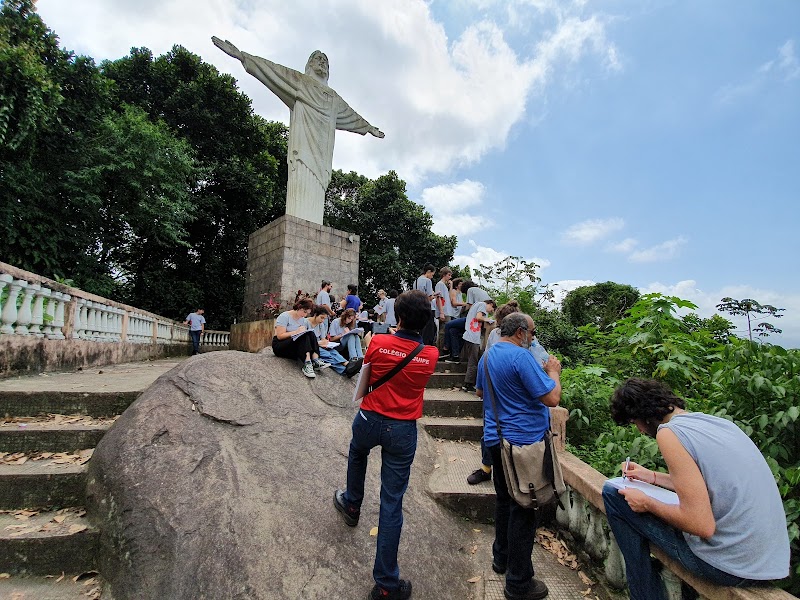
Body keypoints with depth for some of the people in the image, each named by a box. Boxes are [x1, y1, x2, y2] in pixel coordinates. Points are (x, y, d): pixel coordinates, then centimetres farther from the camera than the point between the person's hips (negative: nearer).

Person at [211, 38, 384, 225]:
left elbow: (352, 115, 45)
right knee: (301, 186, -22)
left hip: (322, 149, 5)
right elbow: (271, 69, 12)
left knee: (316, 192, -11)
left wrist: (370, 128, 54)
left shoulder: (333, 97, 34)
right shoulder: (299, 80, 20)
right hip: (303, 144, -4)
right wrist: (240, 55, 4)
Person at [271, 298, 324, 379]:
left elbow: (307, 336, 6)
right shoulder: (284, 316, -7)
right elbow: (280, 336, -15)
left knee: (311, 334, -22)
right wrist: (296, 332, -21)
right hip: (279, 346, -6)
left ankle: (315, 360, -38)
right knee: (303, 337, -32)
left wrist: (303, 332, -15)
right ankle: (307, 363, -49)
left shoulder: (304, 321, 13)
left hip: (298, 346, 6)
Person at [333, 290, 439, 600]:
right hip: (403, 431, 0)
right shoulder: (431, 355, -10)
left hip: (370, 420, 0)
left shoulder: (378, 342, -15)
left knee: (357, 452, 36)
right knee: (392, 503, 8)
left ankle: (352, 504, 58)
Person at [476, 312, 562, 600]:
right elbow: (552, 398, -21)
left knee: (504, 499, 23)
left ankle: (501, 558, 38)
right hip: (523, 441, -9)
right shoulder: (520, 356, -21)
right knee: (524, 509, 4)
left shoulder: (487, 356, 8)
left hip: (495, 439, 9)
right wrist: (553, 372, -2)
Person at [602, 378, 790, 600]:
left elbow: (702, 525, -22)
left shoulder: (669, 432, -18)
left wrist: (647, 503, -7)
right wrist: (654, 477, 27)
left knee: (613, 494, 0)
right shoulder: (718, 422, 8)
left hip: (731, 567, -8)